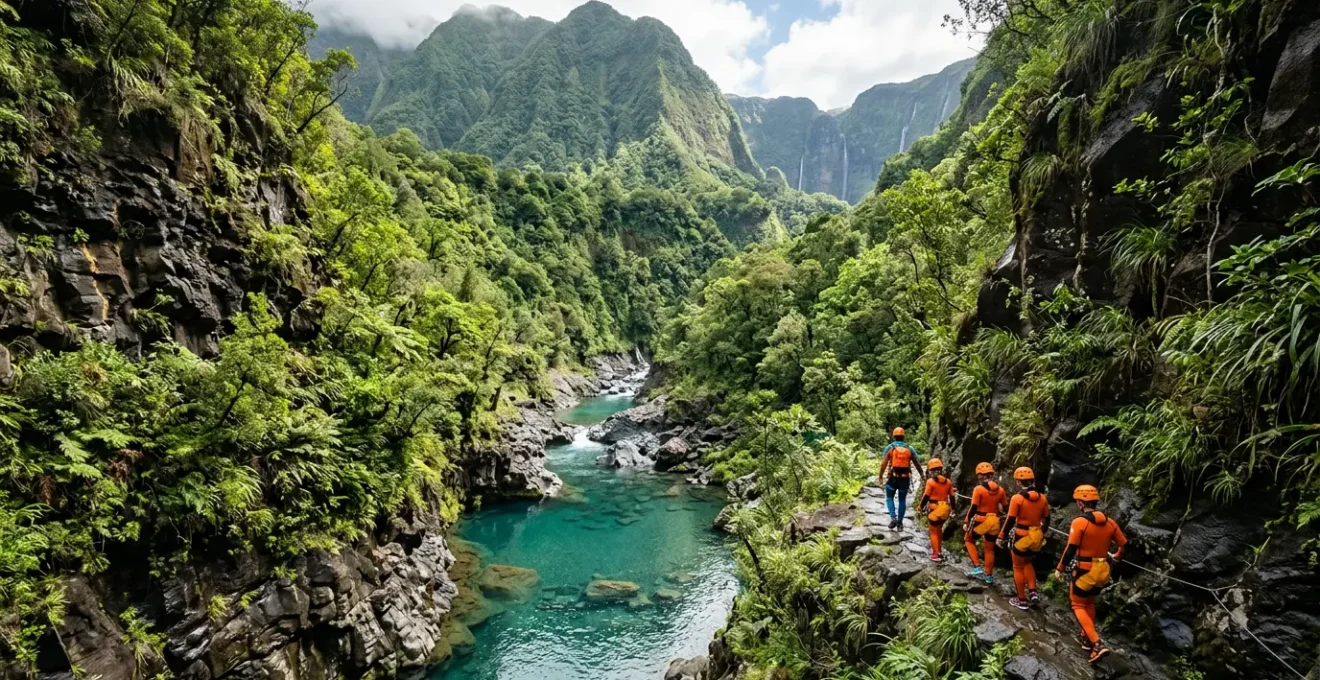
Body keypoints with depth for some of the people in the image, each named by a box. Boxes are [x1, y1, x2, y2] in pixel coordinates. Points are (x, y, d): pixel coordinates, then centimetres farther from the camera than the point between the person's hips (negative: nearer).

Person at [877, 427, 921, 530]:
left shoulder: (889, 448, -3)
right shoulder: (910, 448, 3)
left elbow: (883, 463, -9)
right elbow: (917, 463, 8)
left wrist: (881, 476, 0)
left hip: (893, 477, -2)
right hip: (905, 478, 2)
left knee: (889, 498, 13)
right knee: (902, 500, 14)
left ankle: (893, 517, -6)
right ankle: (900, 522, 15)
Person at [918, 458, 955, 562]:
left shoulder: (930, 481, -14)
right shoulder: (948, 481, 2)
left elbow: (926, 496, -12)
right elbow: (951, 496, 7)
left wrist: (920, 506, 2)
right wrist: (952, 508, 20)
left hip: (934, 508, -5)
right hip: (945, 508, 5)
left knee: (933, 532, 6)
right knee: (939, 529, 23)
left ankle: (935, 555, 5)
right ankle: (938, 551, 33)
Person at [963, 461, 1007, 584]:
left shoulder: (979, 489, -14)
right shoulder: (1000, 490, 1)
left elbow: (973, 508, -15)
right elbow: (1005, 507, 8)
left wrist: (966, 521, -8)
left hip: (981, 521, -5)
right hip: (994, 522, 5)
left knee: (969, 540, 19)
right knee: (990, 548, 18)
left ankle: (977, 567, 7)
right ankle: (989, 575, 26)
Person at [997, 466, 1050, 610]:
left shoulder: (1017, 498, -16)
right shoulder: (1042, 498, 0)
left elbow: (1010, 521, -15)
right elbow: (1046, 520, 9)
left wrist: (1002, 537, -4)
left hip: (1021, 537, -5)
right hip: (1036, 537, 5)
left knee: (1018, 567, 11)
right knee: (1028, 563, 27)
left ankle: (1022, 600, 17)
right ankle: (1033, 592, 16)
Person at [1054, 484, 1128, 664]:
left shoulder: (1079, 522, -18)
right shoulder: (1110, 522, 0)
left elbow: (1070, 550, -17)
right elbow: (1124, 545, 9)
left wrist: (1060, 569, -4)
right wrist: (1116, 557, 32)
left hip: (1084, 570, -6)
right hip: (1102, 570, 6)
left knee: (1078, 606, 8)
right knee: (1090, 603, 25)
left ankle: (1098, 644, -5)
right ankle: (1087, 638, 35)